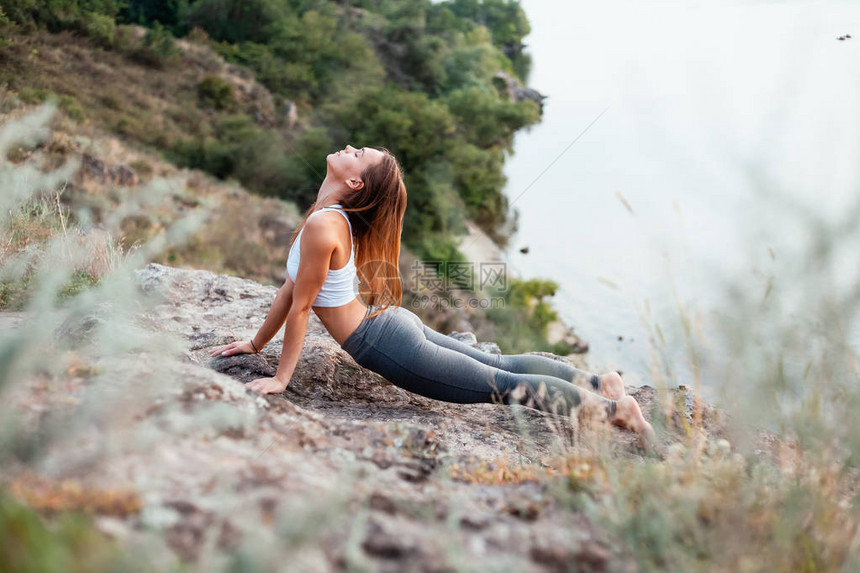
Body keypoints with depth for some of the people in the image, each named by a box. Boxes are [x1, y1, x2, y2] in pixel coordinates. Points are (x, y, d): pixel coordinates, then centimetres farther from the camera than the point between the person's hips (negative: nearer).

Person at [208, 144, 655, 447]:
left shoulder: (323, 226, -24)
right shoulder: (331, 216, 7)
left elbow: (301, 306, -18)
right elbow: (289, 289, 14)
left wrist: (281, 378, -10)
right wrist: (255, 344, 20)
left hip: (390, 346, -9)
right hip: (393, 325, 9)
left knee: (505, 386, 0)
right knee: (499, 364, 18)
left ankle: (615, 410, 8)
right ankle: (600, 384, 28)